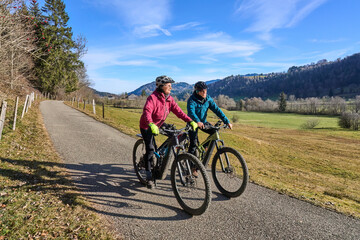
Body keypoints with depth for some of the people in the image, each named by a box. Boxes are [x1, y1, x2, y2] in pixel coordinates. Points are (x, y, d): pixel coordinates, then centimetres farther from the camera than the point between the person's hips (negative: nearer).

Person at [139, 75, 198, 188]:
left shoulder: (169, 99, -3)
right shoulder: (152, 98, -24)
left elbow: (178, 111, -10)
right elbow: (147, 112, -39)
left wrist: (191, 121, -22)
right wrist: (151, 124, -58)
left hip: (159, 125, 7)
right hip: (147, 127, -7)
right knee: (150, 149, -16)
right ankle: (149, 177, -2)